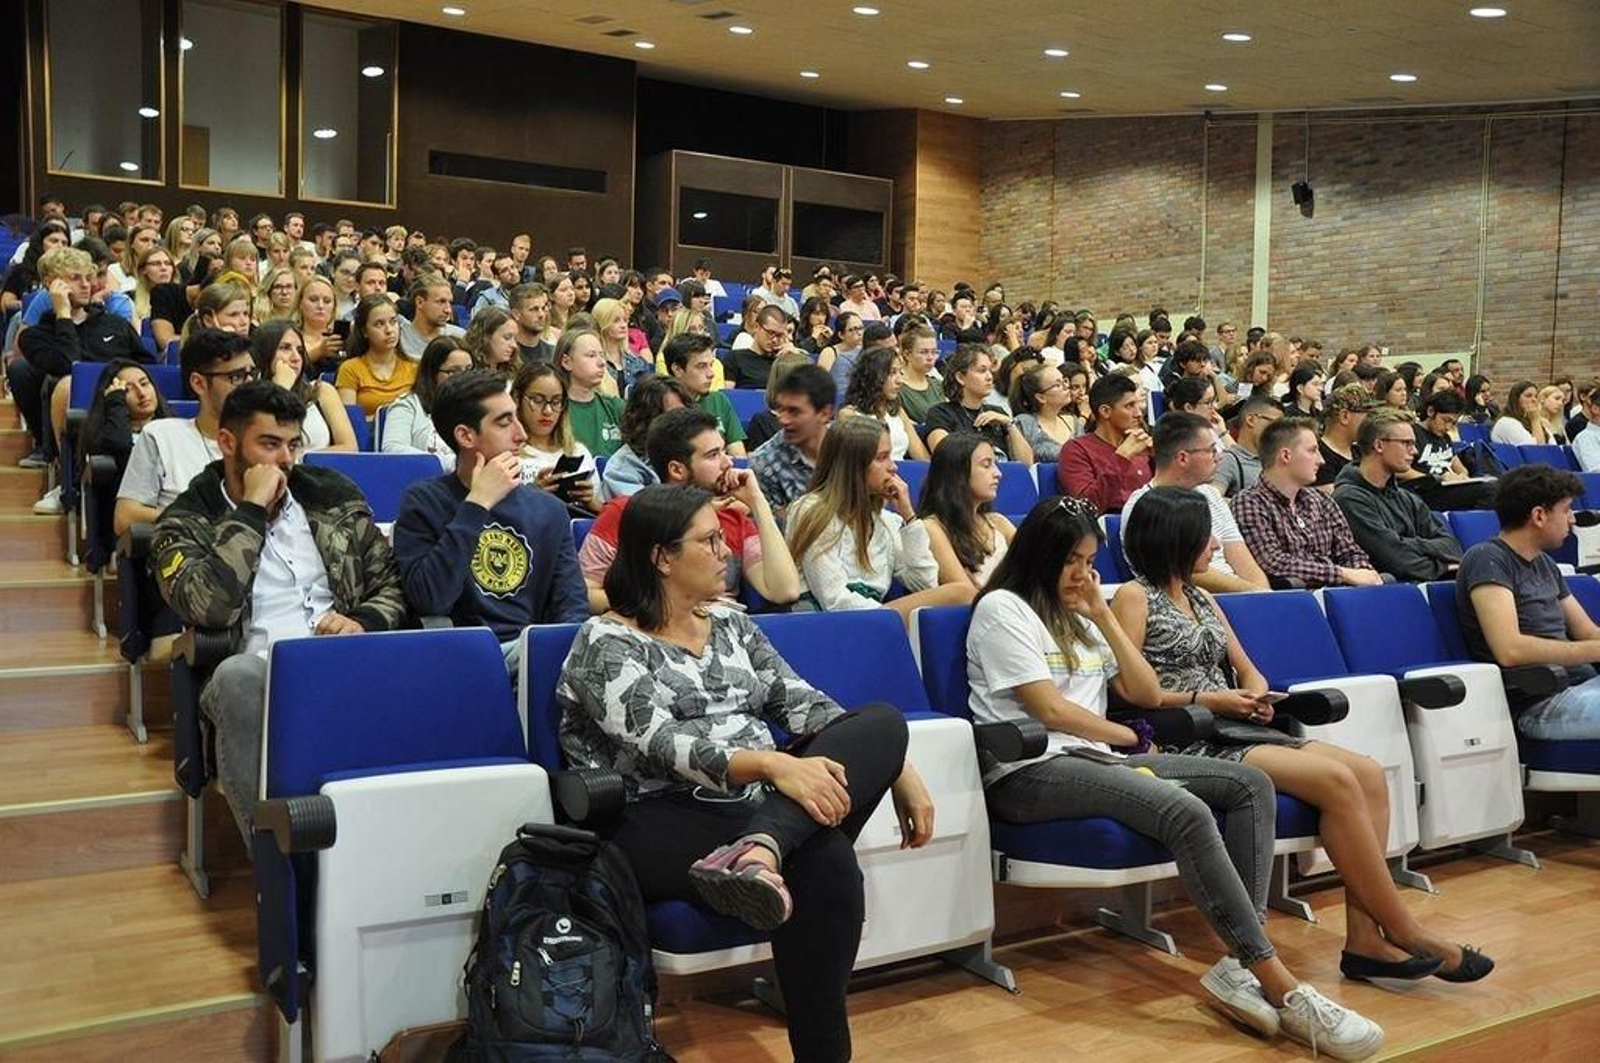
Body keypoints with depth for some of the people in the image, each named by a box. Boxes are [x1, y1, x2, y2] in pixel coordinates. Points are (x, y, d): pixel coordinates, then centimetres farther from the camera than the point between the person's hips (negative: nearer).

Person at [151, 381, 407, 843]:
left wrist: (365, 621, -2)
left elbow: (392, 581, 20)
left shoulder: (334, 495, 19)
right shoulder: (185, 523, 9)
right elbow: (207, 606, -11)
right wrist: (252, 511, -6)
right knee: (238, 676, -39)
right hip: (258, 670, -2)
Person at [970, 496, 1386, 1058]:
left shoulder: (1079, 616, 23)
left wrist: (1104, 616, 10)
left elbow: (1146, 693, 17)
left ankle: (1242, 962, -22)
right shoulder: (1003, 609, -1)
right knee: (1187, 813, -32)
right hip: (1029, 773, -9)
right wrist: (1129, 737, 5)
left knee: (1251, 785, -9)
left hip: (1094, 758, 9)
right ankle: (1279, 987, -28)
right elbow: (1051, 710, -9)